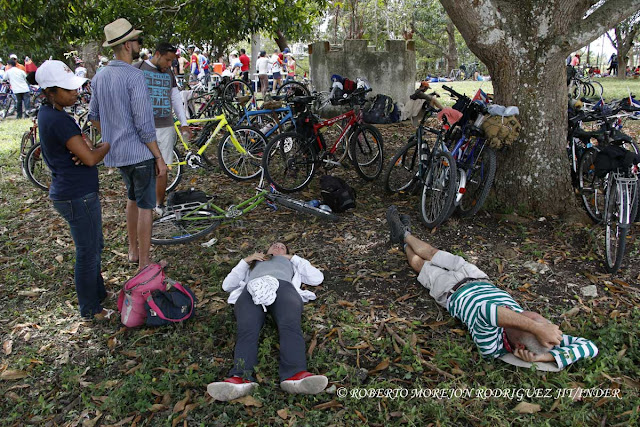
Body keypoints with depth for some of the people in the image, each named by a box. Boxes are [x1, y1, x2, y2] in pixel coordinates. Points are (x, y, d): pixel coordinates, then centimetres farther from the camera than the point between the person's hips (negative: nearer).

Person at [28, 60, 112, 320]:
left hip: (68, 192, 10)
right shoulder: (59, 121, -23)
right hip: (78, 197, -10)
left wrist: (100, 145, -5)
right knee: (88, 253, 4)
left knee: (94, 247, 23)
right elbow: (90, 158, -24)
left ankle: (98, 294, 40)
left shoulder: (47, 113, 8)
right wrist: (110, 142, -7)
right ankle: (91, 310, 20)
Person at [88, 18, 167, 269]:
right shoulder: (134, 76, -18)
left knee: (133, 198, 24)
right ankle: (144, 263, 9)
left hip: (115, 152, 8)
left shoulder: (99, 77, 7)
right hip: (139, 153, -8)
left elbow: (93, 117, 15)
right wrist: (159, 158, -14)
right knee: (145, 206, 2)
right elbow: (144, 125, -20)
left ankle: (133, 251, 35)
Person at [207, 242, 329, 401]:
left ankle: (294, 376, -58)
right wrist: (245, 261, 28)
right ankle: (241, 379, -56)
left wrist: (294, 258, 31)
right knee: (247, 329, -34)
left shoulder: (290, 263, 45)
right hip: (253, 287, 1)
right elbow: (227, 285, 35)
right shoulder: (254, 263, 47)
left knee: (290, 325, -37)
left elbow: (317, 278, 30)